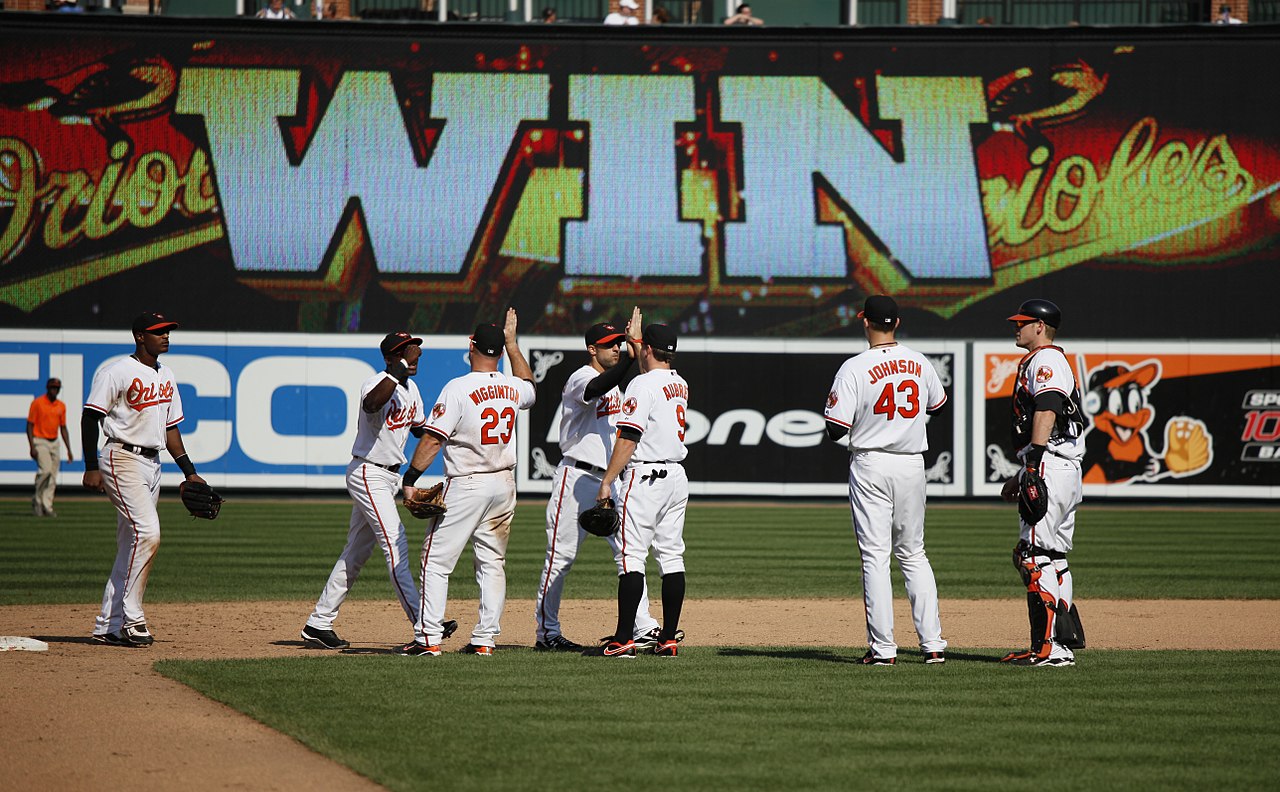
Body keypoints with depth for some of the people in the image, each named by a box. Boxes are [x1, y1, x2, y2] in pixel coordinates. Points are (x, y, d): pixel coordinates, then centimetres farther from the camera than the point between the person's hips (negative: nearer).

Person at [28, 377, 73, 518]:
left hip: (54, 443, 6)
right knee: (45, 470, -22)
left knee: (53, 477, 1)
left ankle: (47, 507, 4)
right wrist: (32, 447, -16)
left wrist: (69, 449, 10)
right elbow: (30, 425, -7)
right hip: (40, 442, -6)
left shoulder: (61, 406, 11)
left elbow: (63, 428, 16)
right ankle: (37, 501, -5)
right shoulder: (37, 403, -5)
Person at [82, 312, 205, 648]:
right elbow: (90, 417, -10)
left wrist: (189, 471, 15)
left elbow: (170, 427, 21)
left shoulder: (165, 376, 16)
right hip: (122, 459, -9)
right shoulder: (117, 372, -9)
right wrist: (92, 468, -17)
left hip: (152, 464, 9)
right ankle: (131, 617, -17)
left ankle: (108, 626, 11)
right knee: (147, 532, -21)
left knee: (130, 546, 7)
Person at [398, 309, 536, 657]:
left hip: (466, 485, -6)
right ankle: (485, 638, 8)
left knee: (437, 559, -1)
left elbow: (433, 439, -16)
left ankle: (429, 637, -5)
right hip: (504, 483, 6)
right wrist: (513, 343, 35)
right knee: (492, 563, 11)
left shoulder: (458, 388, -14)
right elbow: (530, 387, 32)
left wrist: (410, 478, -10)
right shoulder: (512, 388, 4)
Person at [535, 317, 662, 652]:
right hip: (577, 477, -8)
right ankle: (547, 632, 5)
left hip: (610, 480, 8)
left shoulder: (615, 383, 17)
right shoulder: (581, 379, -11)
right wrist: (632, 355, -41)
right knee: (561, 555, -2)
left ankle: (643, 627, 0)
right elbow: (597, 388, -36)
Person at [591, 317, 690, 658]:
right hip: (677, 476, 8)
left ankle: (624, 640, -13)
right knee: (672, 556, 8)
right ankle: (668, 638, 8)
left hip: (645, 477, -8)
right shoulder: (680, 385, 12)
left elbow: (628, 438, -17)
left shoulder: (642, 385, -12)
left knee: (631, 555, -8)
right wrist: (634, 340, 42)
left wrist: (607, 481, -14)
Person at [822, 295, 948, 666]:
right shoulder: (920, 364, 3)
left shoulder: (855, 368, -13)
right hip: (912, 466, 4)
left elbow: (836, 430, -14)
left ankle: (883, 646, -4)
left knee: (875, 556, 0)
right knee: (913, 554, 14)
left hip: (871, 465, -4)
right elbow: (936, 405, 23)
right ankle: (933, 643, 8)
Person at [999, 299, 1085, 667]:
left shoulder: (1045, 360, -7)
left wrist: (1034, 462, -31)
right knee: (1053, 559, 12)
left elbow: (1047, 409, -22)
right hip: (1064, 469, 11)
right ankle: (1063, 643, 13)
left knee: (1034, 556, -13)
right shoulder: (1049, 361, 26)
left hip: (1049, 467, -11)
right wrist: (1020, 477, 33)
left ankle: (1048, 647, -17)